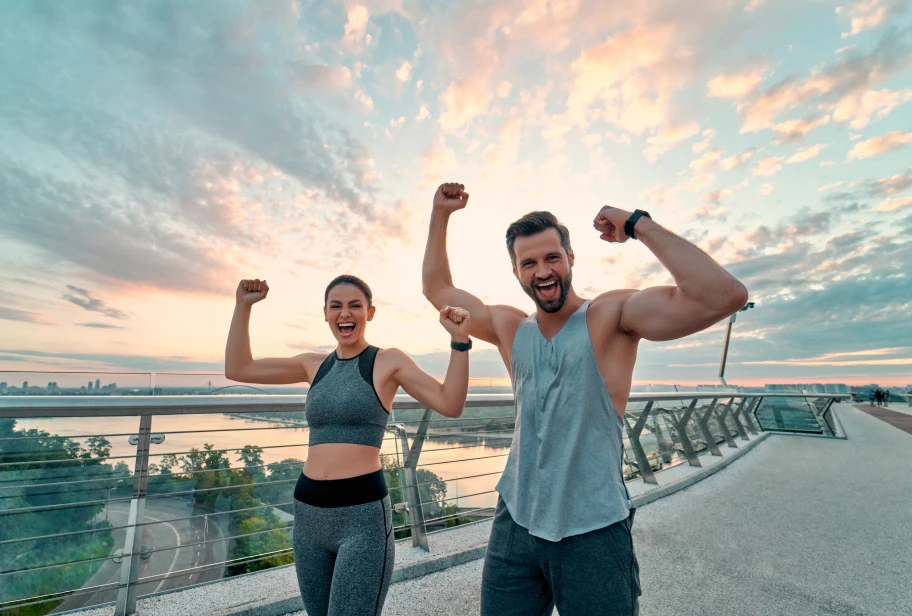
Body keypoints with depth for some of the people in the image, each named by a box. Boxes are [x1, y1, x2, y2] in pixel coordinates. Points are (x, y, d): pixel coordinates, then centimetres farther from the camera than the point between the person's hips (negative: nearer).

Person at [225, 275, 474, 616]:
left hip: (363, 513, -5)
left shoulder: (389, 361, -5)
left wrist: (459, 340, -24)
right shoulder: (314, 365, 8)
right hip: (309, 512, 6)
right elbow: (237, 369, 10)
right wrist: (243, 306, 2)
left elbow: (450, 405, -13)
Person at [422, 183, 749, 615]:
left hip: (593, 534, -4)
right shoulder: (510, 328, 3)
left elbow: (724, 296, -25)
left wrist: (640, 225, -20)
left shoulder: (612, 315, -10)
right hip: (515, 525, 4)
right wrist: (441, 214, 7)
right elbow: (437, 289, 11)